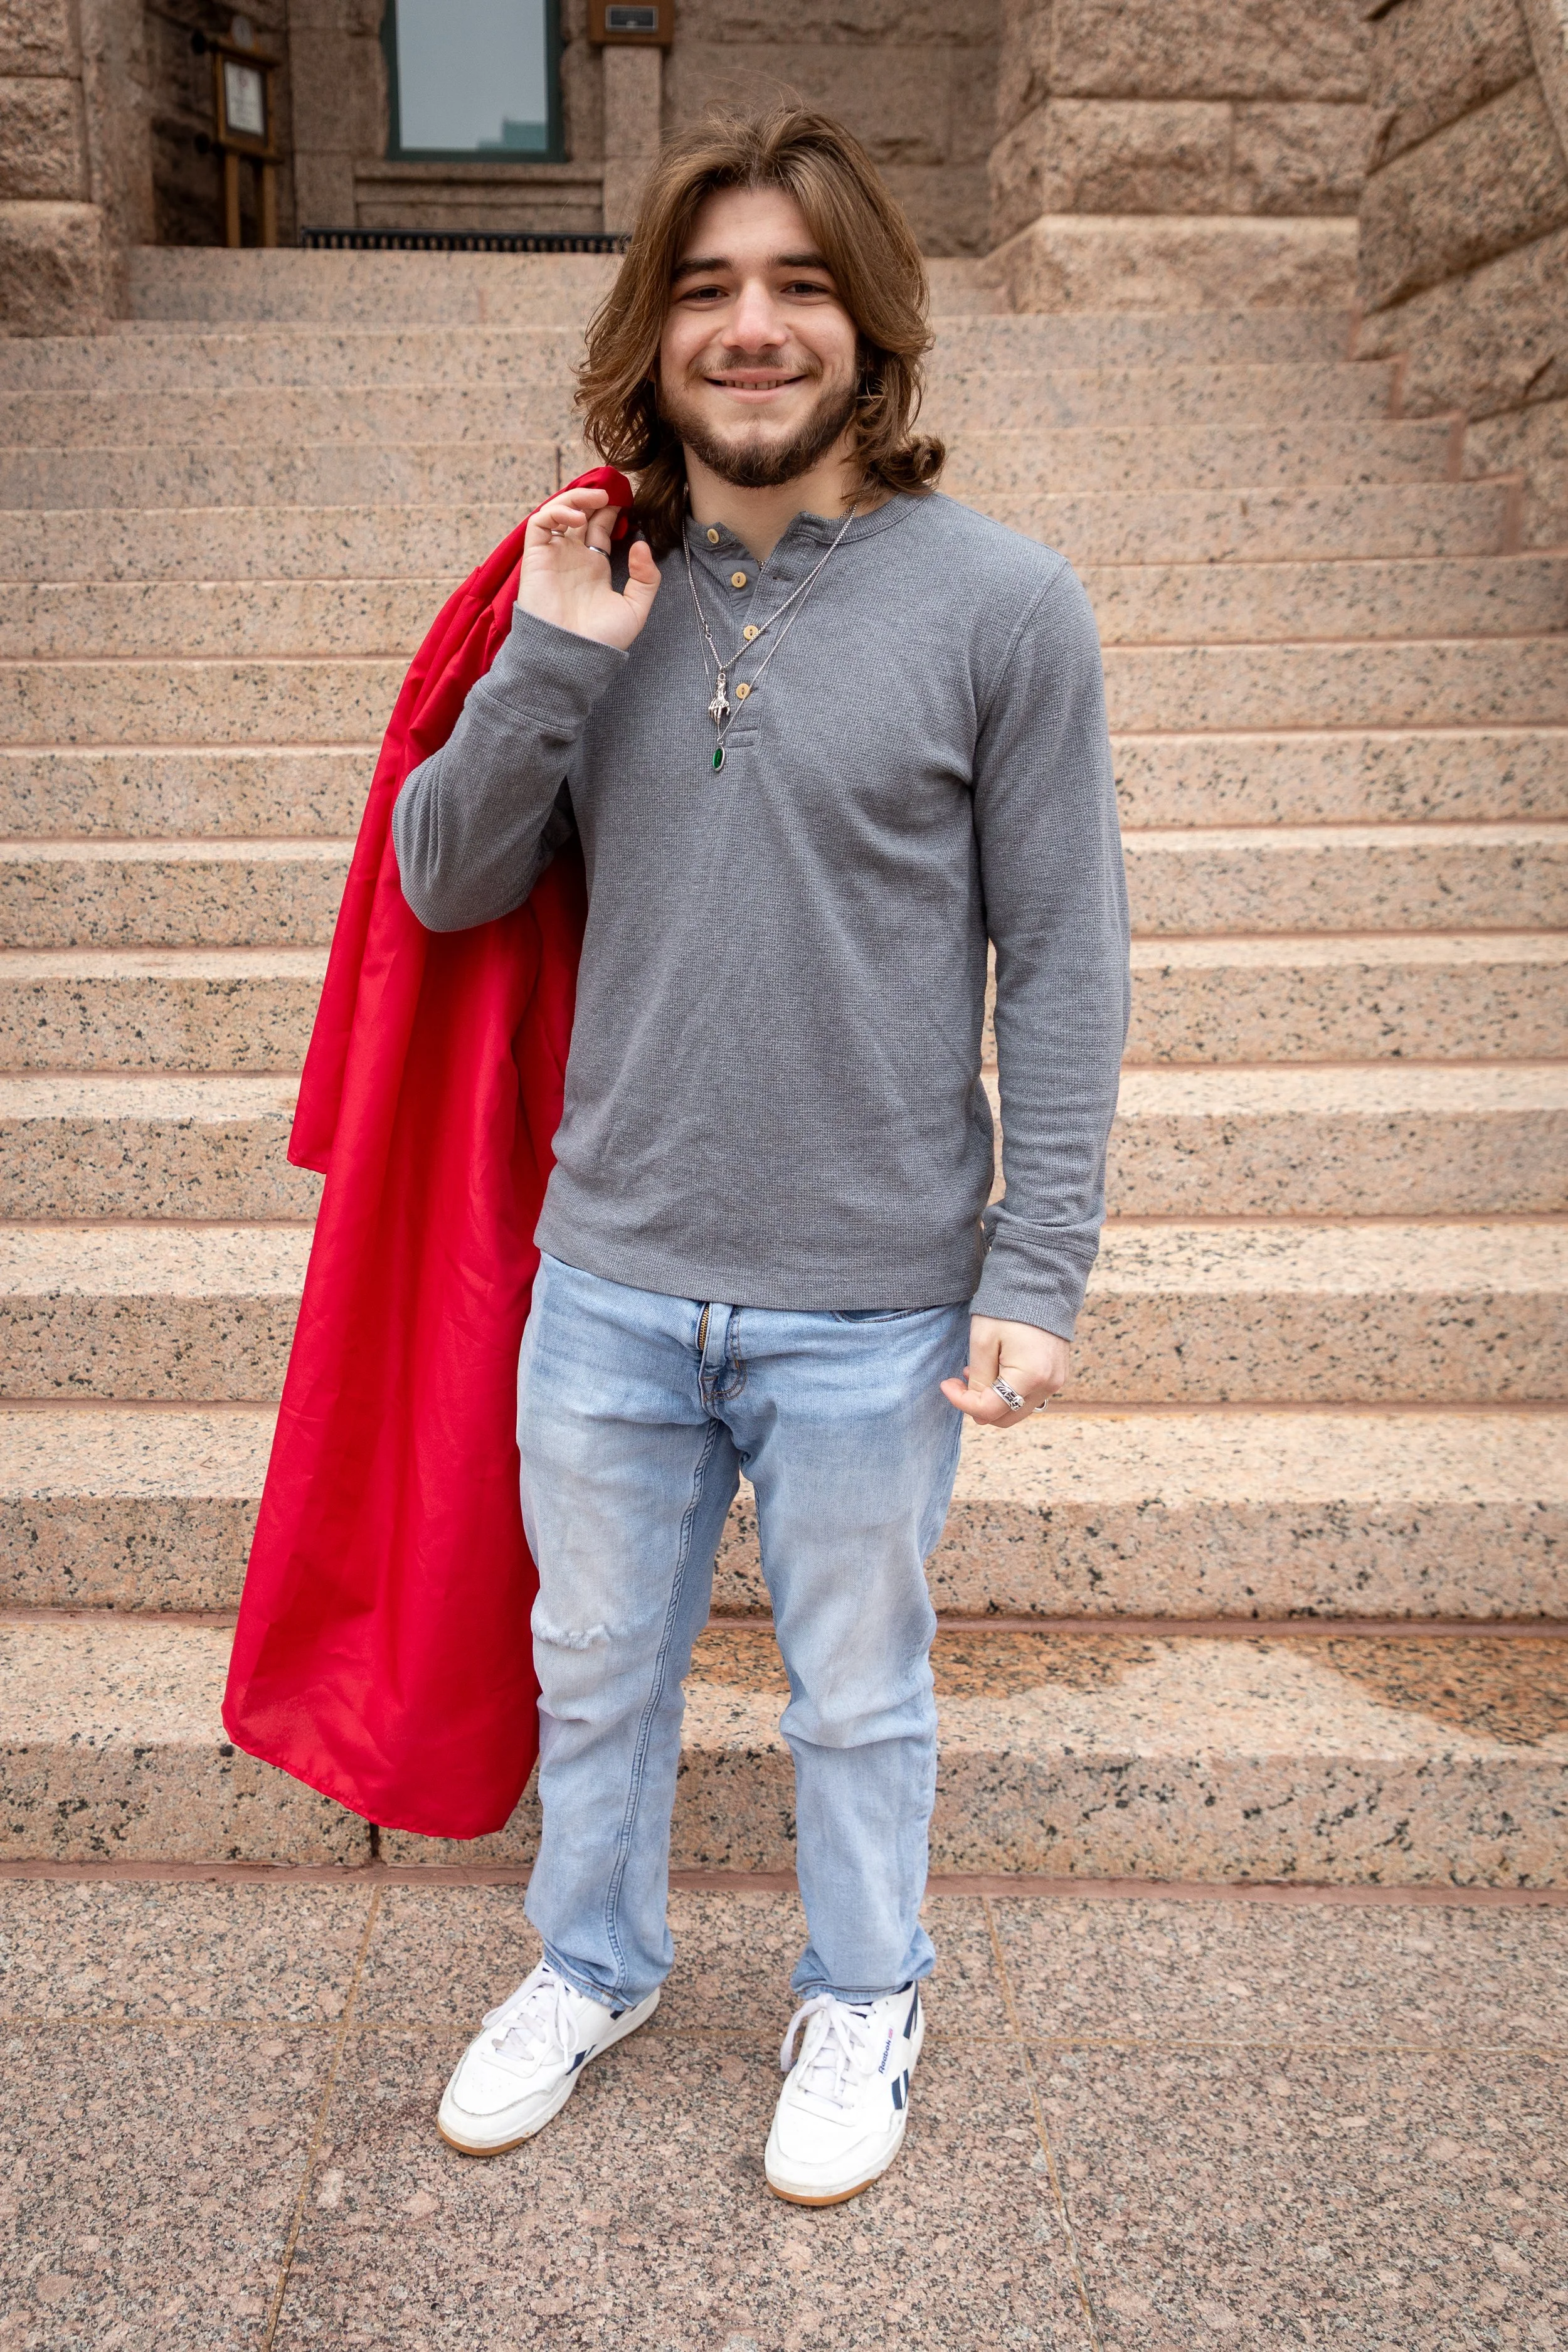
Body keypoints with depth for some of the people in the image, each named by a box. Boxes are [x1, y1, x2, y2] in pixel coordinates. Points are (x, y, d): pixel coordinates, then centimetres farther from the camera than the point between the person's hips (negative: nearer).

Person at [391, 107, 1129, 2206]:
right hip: (608, 1281, 4)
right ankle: (595, 1966, 48)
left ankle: (863, 2001, 44)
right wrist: (549, 665, -11)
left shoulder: (998, 603, -7)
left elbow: (1063, 969, -6)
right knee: (595, 1668, 21)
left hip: (871, 1313, -3)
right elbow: (445, 886, 4)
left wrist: (1039, 1270, -10)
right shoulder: (595, 592, 3)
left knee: (858, 1697, 17)